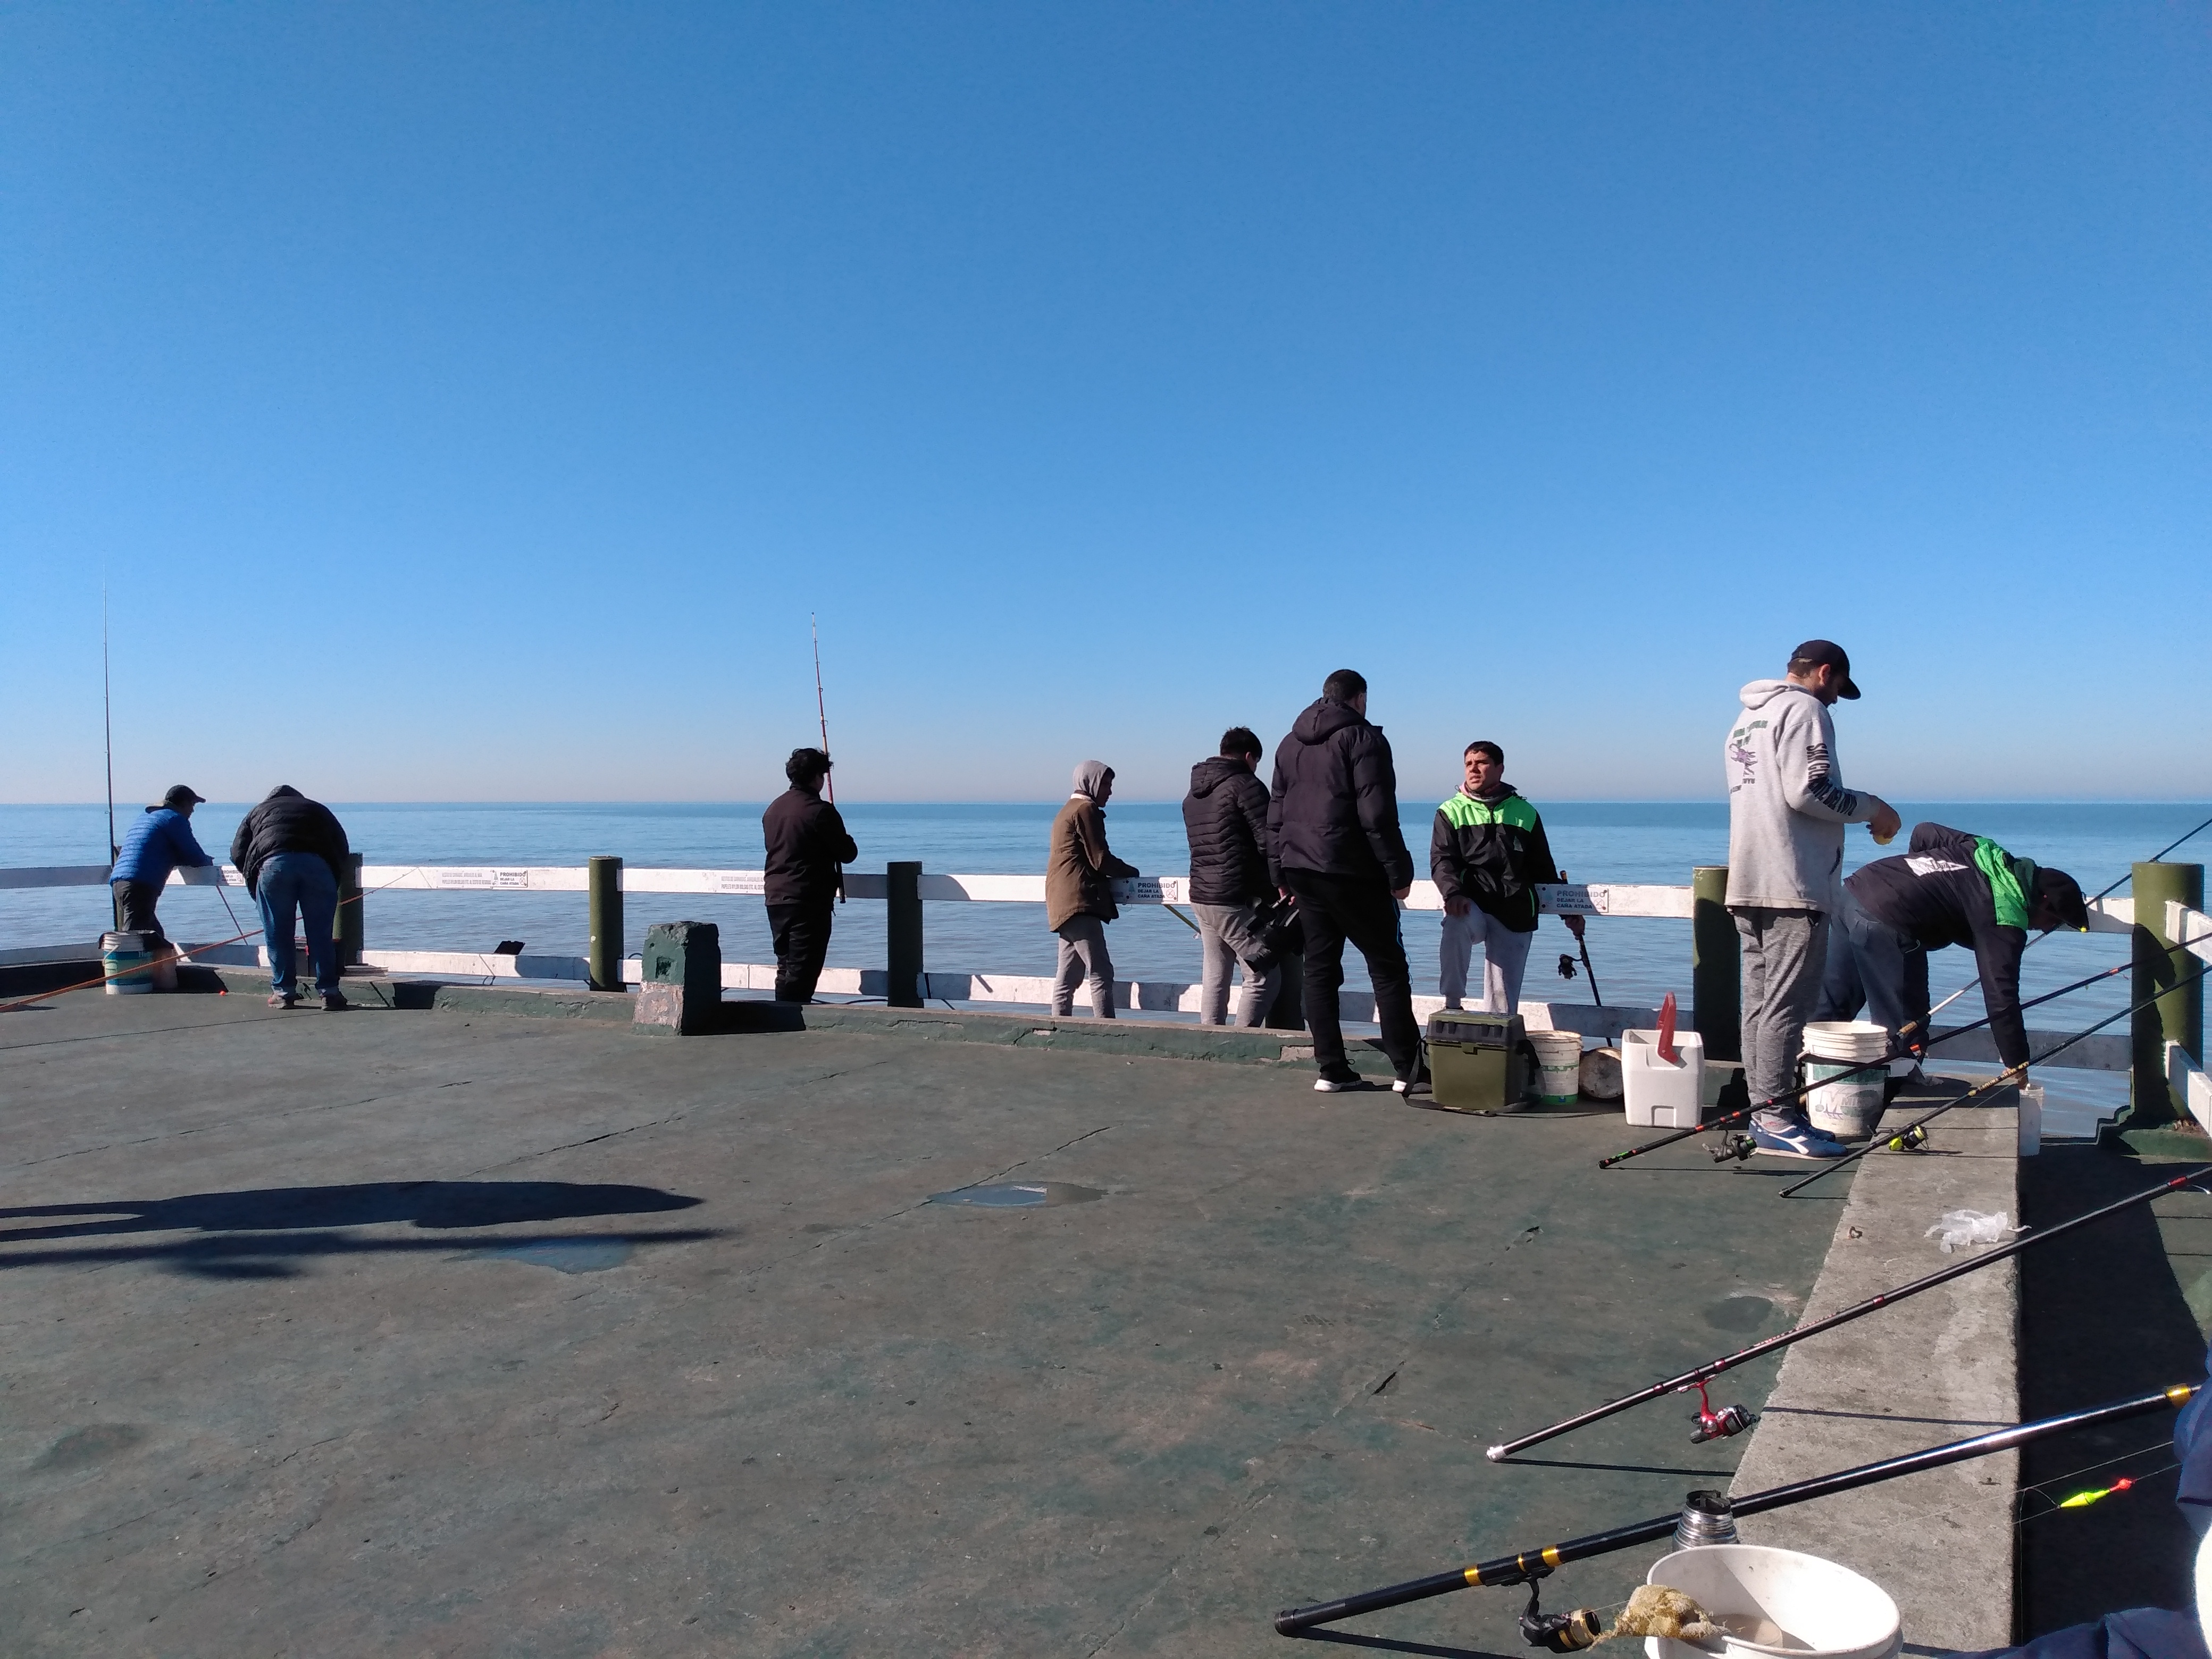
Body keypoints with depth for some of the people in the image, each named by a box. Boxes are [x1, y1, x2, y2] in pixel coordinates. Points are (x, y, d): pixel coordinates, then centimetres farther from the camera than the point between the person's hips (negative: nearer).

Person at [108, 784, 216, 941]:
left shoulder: (145, 816, 29)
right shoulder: (175, 818, 1)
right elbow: (196, 859, -1)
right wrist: (208, 861, 22)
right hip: (140, 885, -10)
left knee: (156, 937, 18)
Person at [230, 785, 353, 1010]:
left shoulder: (258, 812, 32)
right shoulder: (318, 809, 34)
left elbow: (238, 854, 22)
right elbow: (343, 850, 24)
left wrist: (253, 878, 35)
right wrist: (334, 879, 33)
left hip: (273, 863, -1)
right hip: (318, 863, 1)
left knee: (278, 935, 9)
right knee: (321, 934, 6)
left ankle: (283, 992, 12)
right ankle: (329, 992, 6)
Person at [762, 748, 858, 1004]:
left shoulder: (773, 808, 10)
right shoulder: (820, 810, -13)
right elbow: (848, 854, -9)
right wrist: (846, 841, 13)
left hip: (775, 897, 7)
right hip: (809, 901, -7)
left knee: (786, 968, 15)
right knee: (803, 969, -4)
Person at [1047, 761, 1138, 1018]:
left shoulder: (1068, 810, 25)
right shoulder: (1086, 810, -7)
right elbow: (1101, 860, -11)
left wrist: (1121, 872, 16)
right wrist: (1131, 871, 5)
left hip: (1063, 904, 11)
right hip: (1079, 902, -11)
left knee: (1068, 976, 10)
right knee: (1101, 973, -13)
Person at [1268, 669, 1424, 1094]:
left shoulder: (1290, 744, 17)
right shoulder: (1363, 738, -6)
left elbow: (1275, 815, 17)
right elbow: (1377, 815, -14)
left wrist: (1282, 874, 19)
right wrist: (1398, 871, -10)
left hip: (1300, 868, 7)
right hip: (1351, 871, -7)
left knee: (1320, 967, 8)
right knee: (1388, 967, -1)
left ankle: (1332, 1069, 8)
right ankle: (1409, 1070, -2)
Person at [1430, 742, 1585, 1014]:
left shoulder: (1524, 813, 16)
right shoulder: (1451, 812, 10)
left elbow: (1544, 869, 22)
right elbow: (1441, 861, -3)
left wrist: (1568, 912, 19)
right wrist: (1453, 893, -23)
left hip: (1515, 915, 2)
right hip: (1469, 905, -2)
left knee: (1504, 999, -4)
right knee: (1457, 923, -37)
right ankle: (1452, 1003, -27)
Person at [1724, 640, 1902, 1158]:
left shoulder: (1747, 717, 22)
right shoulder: (1804, 710, -6)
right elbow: (1807, 792, -18)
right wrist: (1871, 808, -5)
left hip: (1747, 883, 9)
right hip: (1793, 885, -9)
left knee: (1760, 1000, 10)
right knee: (1787, 1003, -9)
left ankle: (1765, 1109, 15)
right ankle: (1776, 1116, -9)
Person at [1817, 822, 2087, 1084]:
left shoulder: (1988, 851, 16)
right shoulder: (2006, 917, -6)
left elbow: (1923, 832, 27)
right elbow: (2001, 997, -7)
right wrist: (2018, 1066, -1)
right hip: (1884, 922, -10)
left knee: (1829, 1005, 16)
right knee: (1902, 1028, 4)